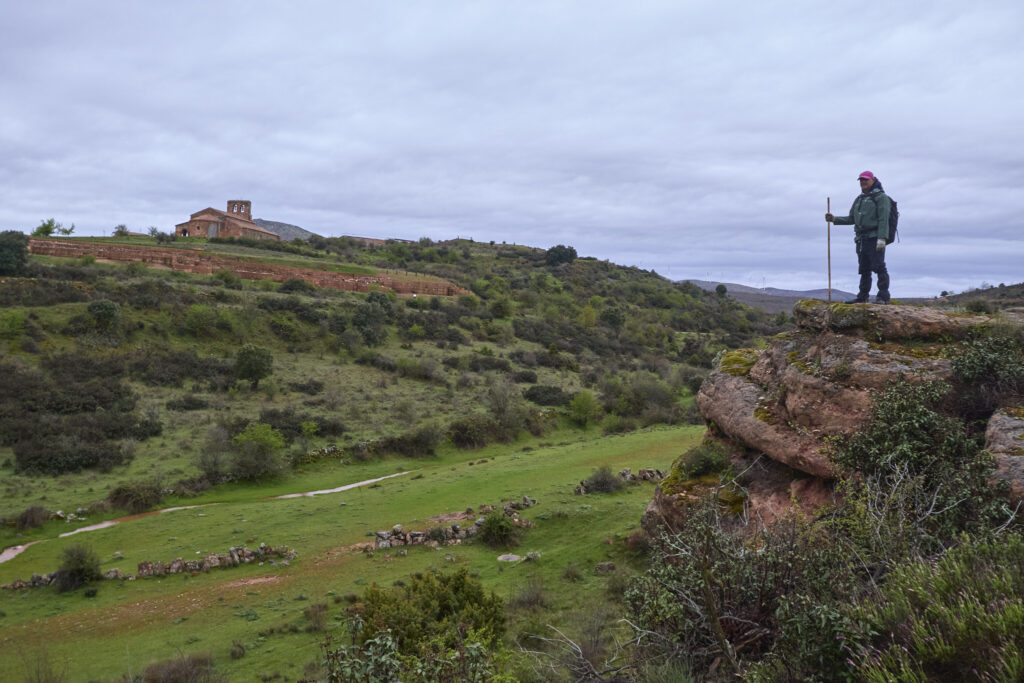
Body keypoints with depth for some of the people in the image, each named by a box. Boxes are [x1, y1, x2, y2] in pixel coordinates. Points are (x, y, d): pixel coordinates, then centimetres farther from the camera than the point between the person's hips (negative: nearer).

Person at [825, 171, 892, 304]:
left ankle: (883, 296, -14)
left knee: (879, 267, -12)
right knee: (864, 270, 8)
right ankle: (862, 297, 11)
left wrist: (882, 238, -20)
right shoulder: (859, 199, 23)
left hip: (875, 239, -7)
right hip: (862, 240, 7)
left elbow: (883, 219, -11)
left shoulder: (881, 197, -1)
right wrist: (834, 219, 10)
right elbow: (851, 219, 24)